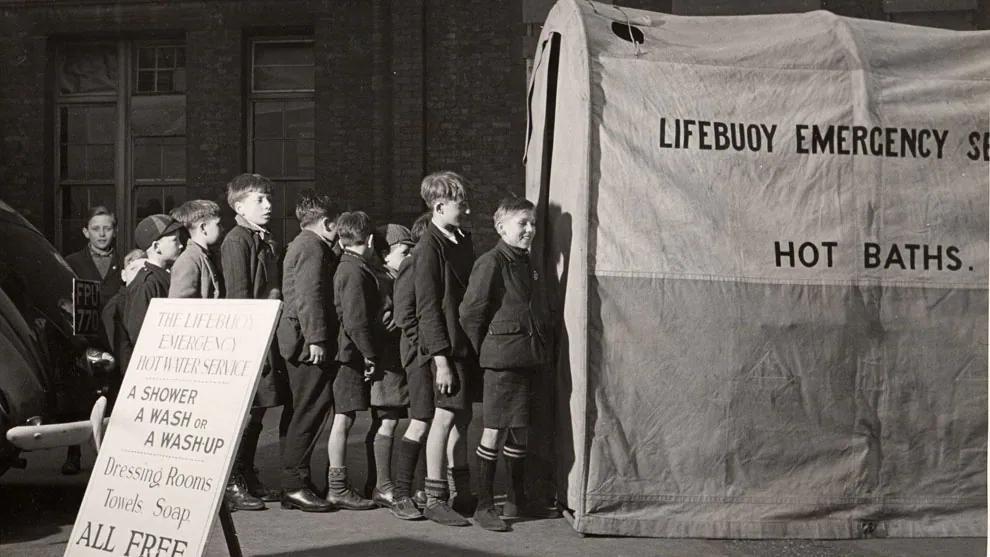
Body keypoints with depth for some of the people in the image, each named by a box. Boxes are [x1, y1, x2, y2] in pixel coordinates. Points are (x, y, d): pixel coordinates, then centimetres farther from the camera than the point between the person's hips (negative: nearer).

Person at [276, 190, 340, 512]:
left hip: (301, 344, 11)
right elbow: (309, 295, -19)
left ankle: (295, 485, 18)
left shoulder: (301, 245, 23)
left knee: (306, 413, 13)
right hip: (309, 344, -11)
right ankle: (295, 485, -8)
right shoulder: (312, 247, -10)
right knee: (310, 412, -9)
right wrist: (316, 339, -22)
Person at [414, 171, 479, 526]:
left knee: (463, 416, 13)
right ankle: (434, 500, 4)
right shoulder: (431, 246, -13)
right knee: (445, 416, -4)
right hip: (448, 344, -8)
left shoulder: (463, 240, 12)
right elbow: (428, 307, -15)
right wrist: (442, 358, -18)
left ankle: (460, 493, 23)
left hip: (468, 342, 8)